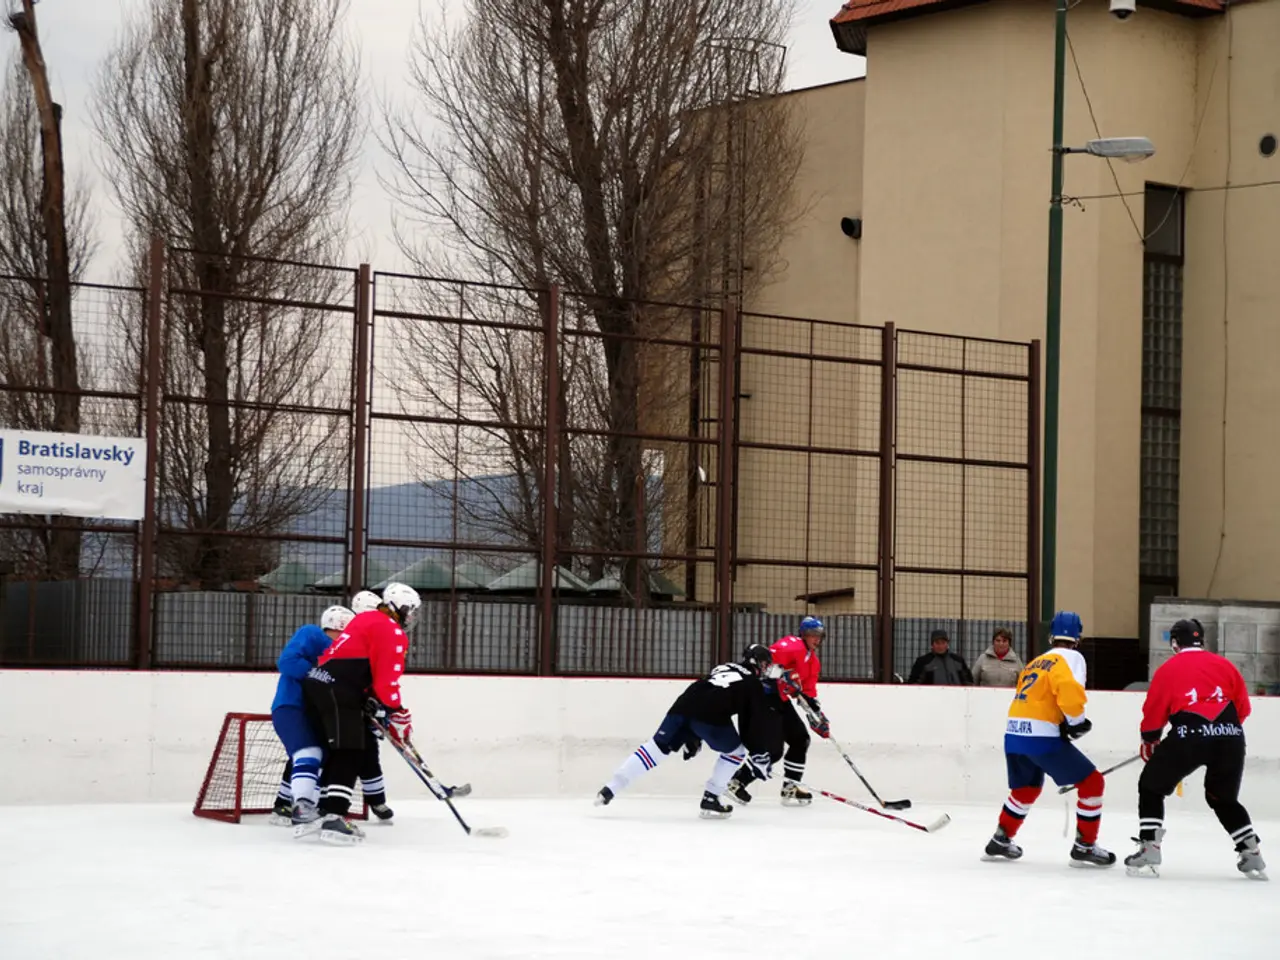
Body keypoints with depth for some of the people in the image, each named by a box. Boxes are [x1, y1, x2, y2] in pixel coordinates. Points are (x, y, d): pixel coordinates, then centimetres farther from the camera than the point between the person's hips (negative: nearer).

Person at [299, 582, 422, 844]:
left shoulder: (366, 620, 24)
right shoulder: (391, 631, -6)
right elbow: (387, 680, -14)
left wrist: (373, 706, 23)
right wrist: (398, 716, -7)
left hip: (318, 683, 10)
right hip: (336, 691, -10)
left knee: (340, 752, 16)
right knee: (350, 754, -11)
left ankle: (325, 811, 16)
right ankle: (333, 818, -20)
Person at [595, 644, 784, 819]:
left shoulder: (723, 668, 35)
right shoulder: (754, 684, 15)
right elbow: (755, 723, 9)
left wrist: (692, 738, 39)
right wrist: (759, 754, 18)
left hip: (683, 705, 6)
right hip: (711, 716, -6)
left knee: (658, 747, 10)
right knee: (736, 751, 18)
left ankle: (609, 790, 0)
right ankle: (709, 800, 12)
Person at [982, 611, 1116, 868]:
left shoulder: (1037, 661, 24)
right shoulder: (1070, 658, -1)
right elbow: (1069, 690, -19)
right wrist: (1077, 721, -5)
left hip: (1014, 733, 8)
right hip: (1041, 736, -8)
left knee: (1027, 788, 30)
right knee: (1091, 782, 2)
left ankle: (1000, 841, 33)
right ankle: (1084, 847, 2)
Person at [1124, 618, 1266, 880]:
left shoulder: (1168, 670, 10)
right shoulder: (1224, 665, 17)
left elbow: (1153, 714, 12)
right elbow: (1243, 708, 20)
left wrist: (1149, 744, 29)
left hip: (1188, 737, -4)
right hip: (1230, 738, 4)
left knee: (1151, 787, 15)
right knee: (1223, 798, 25)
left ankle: (1149, 852, 4)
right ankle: (1252, 855, 19)